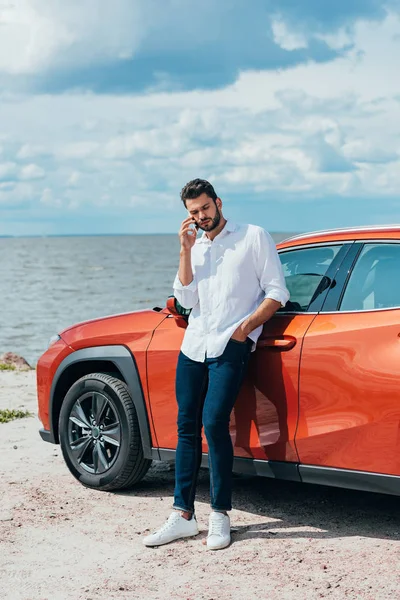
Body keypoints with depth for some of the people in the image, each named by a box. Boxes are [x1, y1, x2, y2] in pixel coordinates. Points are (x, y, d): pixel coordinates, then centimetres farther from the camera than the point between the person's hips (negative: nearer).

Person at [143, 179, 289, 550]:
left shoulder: (253, 238, 5)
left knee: (214, 422, -17)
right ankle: (183, 516, 9)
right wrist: (186, 251, -1)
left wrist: (246, 325, -13)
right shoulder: (195, 248, 20)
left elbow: (277, 292, 0)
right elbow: (187, 300, 7)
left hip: (229, 346, -6)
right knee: (187, 427, 4)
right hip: (193, 345, 6)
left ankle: (220, 515, -7)